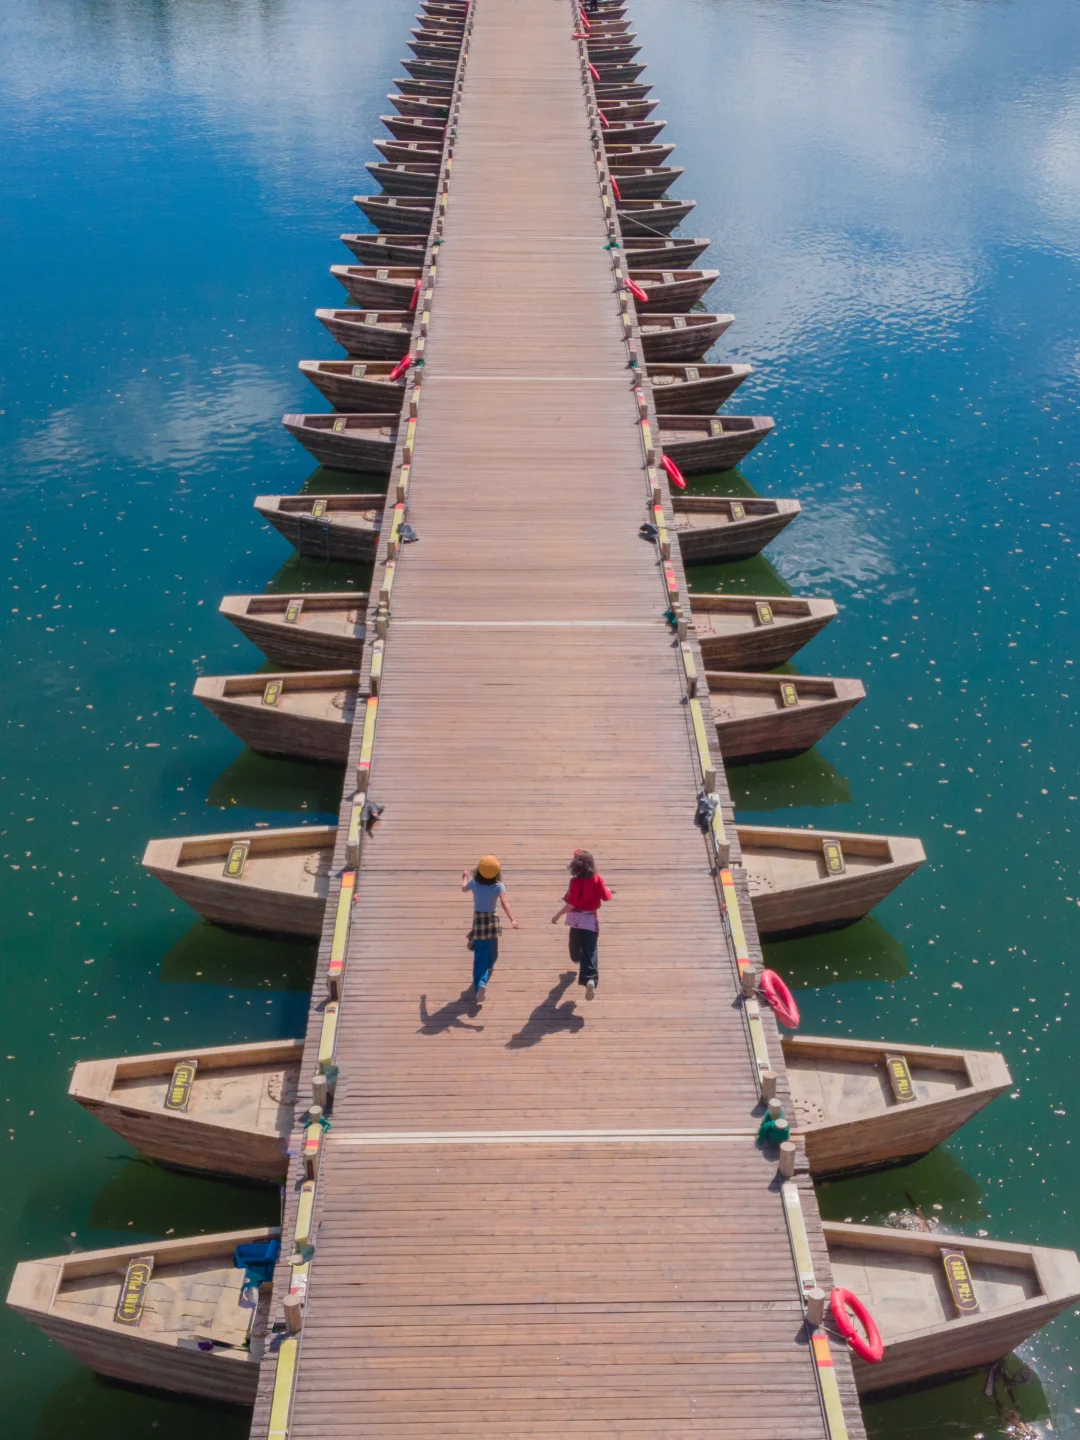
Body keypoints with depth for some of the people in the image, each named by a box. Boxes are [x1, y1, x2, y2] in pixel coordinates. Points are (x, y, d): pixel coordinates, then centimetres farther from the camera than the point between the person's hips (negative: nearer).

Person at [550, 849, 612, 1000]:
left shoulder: (576, 881, -18)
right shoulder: (598, 879, -6)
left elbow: (571, 904, -22)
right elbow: (606, 897, 6)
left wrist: (558, 915, -13)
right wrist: (609, 891, 28)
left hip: (576, 918, -1)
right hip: (591, 919, 2)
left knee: (576, 942, 29)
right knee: (590, 952, -4)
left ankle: (577, 958, 60)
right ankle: (590, 980, -25)